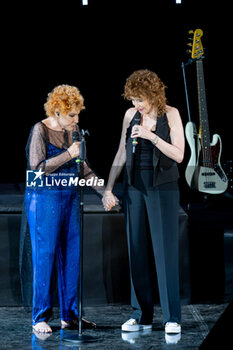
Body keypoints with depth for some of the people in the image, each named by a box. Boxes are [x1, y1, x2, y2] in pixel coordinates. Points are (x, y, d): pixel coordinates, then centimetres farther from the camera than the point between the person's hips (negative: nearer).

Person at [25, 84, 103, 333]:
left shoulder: (73, 131, 10)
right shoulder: (40, 130, -8)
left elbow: (83, 167, 17)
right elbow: (38, 167, -16)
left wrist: (103, 191, 11)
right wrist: (68, 154, -17)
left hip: (70, 198, 6)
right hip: (44, 199, -6)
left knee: (71, 256, 6)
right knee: (44, 256, -3)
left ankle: (69, 315, 16)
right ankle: (40, 318, 5)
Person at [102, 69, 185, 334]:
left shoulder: (170, 114, -3)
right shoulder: (131, 115, 7)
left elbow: (179, 155, -8)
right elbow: (121, 155, 12)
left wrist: (152, 136, -18)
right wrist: (108, 188, 8)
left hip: (162, 188, -4)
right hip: (135, 188, 4)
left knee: (165, 251, -6)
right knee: (137, 252, 4)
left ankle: (172, 318, -1)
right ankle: (141, 315, 11)